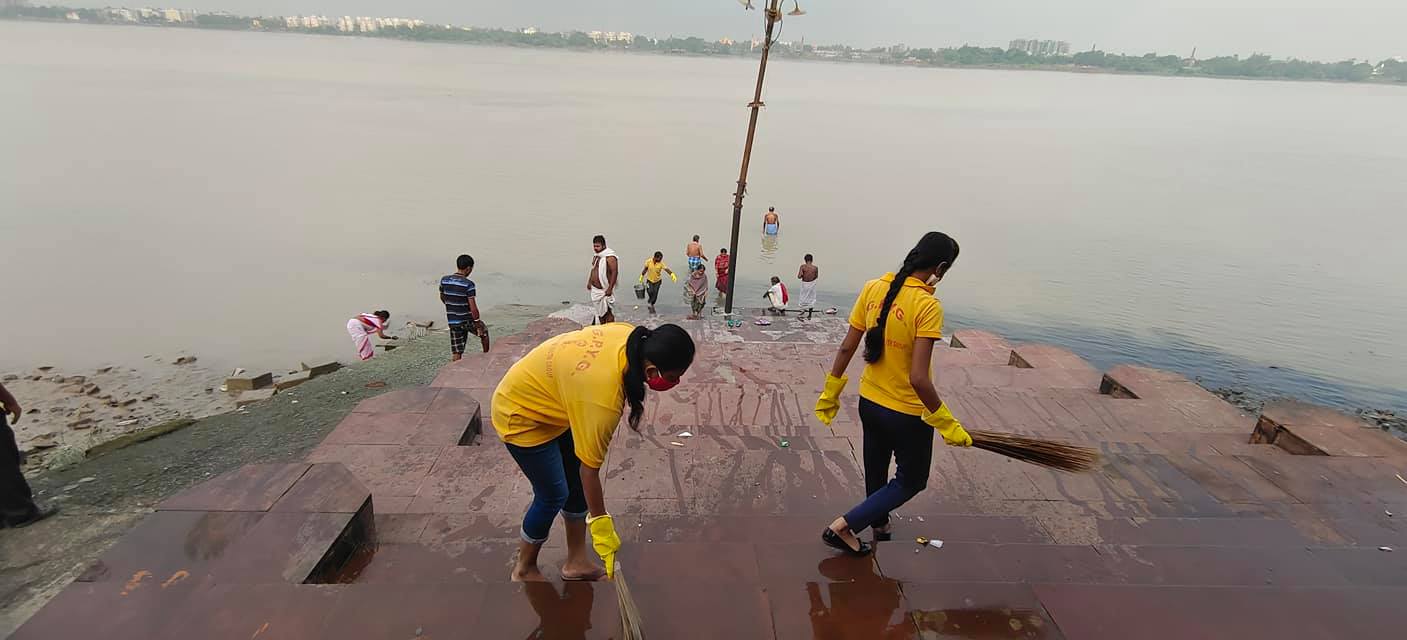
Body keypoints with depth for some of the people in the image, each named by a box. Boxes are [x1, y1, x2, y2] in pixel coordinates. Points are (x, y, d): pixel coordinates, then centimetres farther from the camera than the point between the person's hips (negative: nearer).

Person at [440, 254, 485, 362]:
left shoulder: (444, 280, -1)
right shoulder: (468, 284, -18)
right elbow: (473, 308, -20)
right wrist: (477, 323, -9)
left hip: (453, 322, 4)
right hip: (468, 320, -4)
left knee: (456, 353, 8)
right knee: (482, 328, 28)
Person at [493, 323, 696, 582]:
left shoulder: (632, 337, -18)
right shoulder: (603, 397, -39)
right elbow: (589, 469, -27)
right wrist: (601, 525, -16)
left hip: (548, 399, 8)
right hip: (522, 415, -8)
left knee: (577, 484, 10)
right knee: (554, 494, 1)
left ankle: (576, 562, 25)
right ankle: (523, 570, 24)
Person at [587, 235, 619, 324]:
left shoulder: (610, 257, -16)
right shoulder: (596, 256, 12)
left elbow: (615, 272, -21)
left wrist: (610, 289, -24)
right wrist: (589, 282, 16)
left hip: (604, 290, -9)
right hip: (595, 290, 9)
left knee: (607, 312, -7)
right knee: (599, 311, 16)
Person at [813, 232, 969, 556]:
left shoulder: (873, 288, -6)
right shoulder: (927, 307, -24)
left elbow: (847, 347, -1)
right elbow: (918, 378, -28)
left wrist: (830, 392, 9)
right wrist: (946, 423, -16)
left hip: (869, 403, 6)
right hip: (908, 413, -6)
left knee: (876, 471, 28)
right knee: (912, 481, 19)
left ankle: (880, 524, 53)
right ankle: (843, 526, 13)